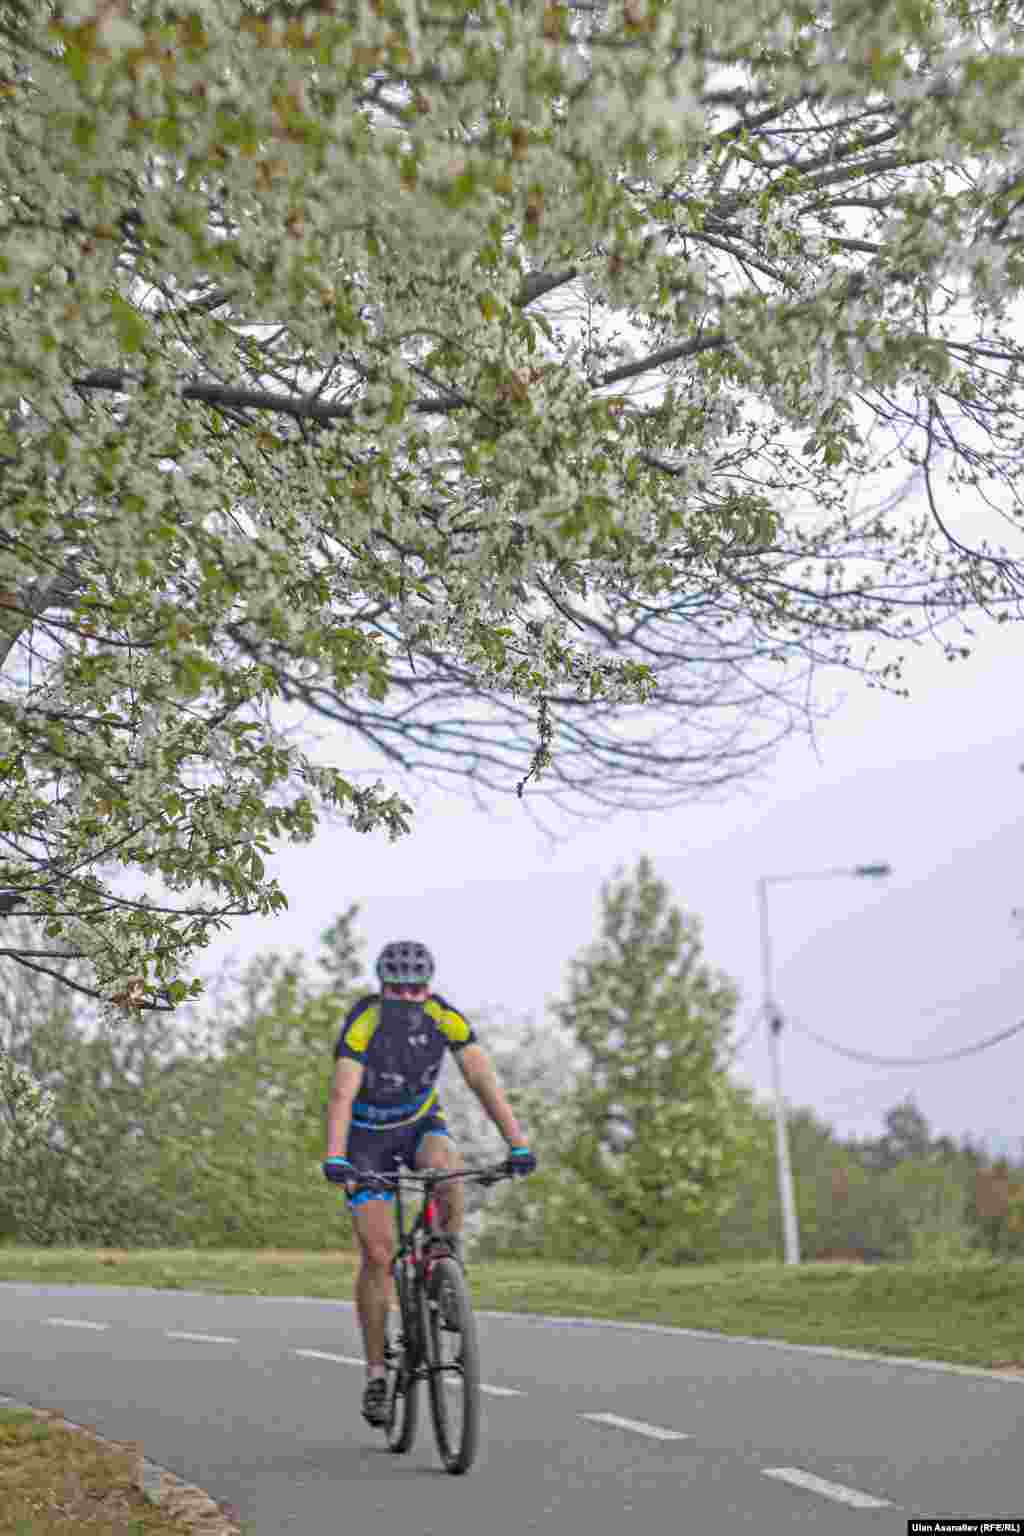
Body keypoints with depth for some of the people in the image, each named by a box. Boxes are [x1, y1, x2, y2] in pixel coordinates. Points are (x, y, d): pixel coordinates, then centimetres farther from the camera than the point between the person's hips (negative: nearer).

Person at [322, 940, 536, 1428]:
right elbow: (341, 1093, -38)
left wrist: (518, 1144, -33)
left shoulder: (446, 1019, -20)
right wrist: (334, 1158, -53)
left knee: (445, 1166, -34)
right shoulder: (362, 1023, -28)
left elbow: (483, 1081, -24)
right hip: (367, 1134, -2)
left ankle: (450, 1257, -8)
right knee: (378, 1255, -8)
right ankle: (376, 1375, 5)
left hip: (419, 1123, 2)